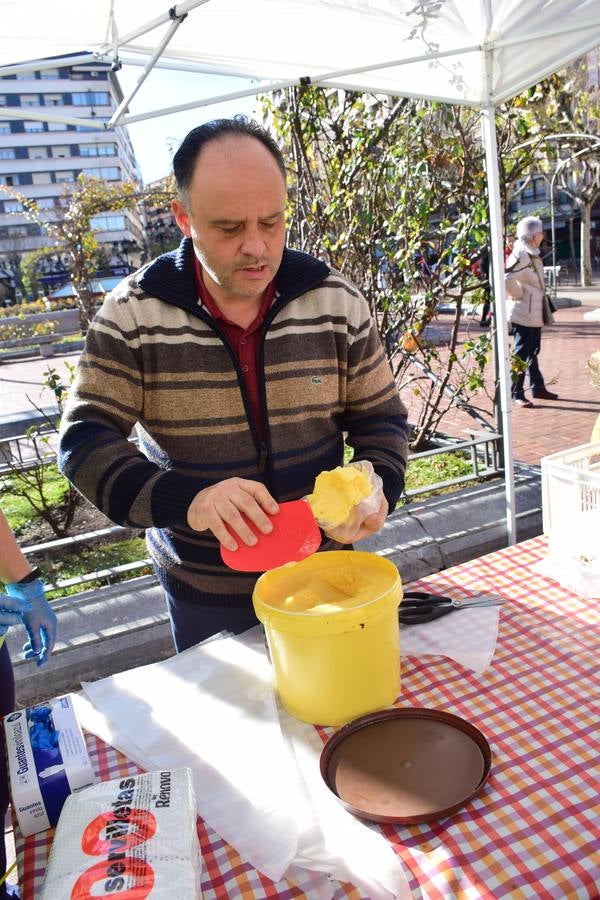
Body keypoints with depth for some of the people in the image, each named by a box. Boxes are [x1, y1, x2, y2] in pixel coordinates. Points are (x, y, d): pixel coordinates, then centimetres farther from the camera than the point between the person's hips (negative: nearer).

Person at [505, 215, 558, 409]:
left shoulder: (533, 254, 12)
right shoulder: (521, 256, -19)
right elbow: (507, 279, -32)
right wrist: (519, 295, -18)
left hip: (534, 313, 10)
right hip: (523, 314, -10)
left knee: (532, 352, 17)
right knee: (521, 354, -5)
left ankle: (538, 387, 28)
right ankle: (516, 394, 2)